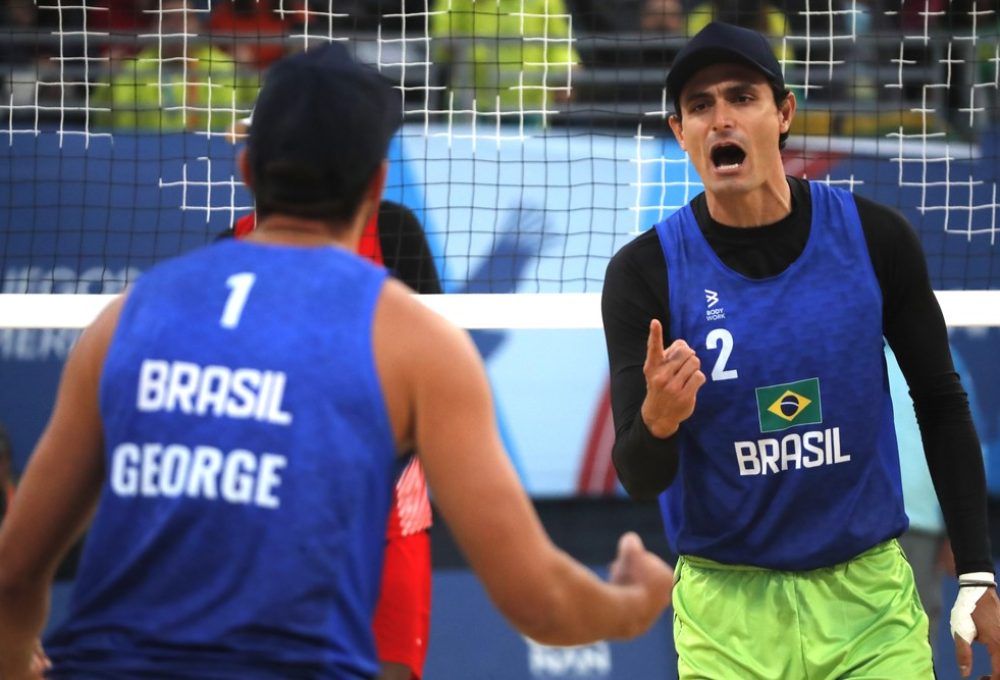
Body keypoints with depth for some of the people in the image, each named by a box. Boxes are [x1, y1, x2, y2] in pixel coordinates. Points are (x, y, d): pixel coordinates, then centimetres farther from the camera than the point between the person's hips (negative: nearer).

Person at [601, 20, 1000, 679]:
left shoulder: (873, 237, -6)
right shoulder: (645, 272, -9)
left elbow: (941, 403, 6)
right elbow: (640, 479, -12)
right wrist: (656, 422, -35)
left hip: (870, 596, 1)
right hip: (728, 613, -1)